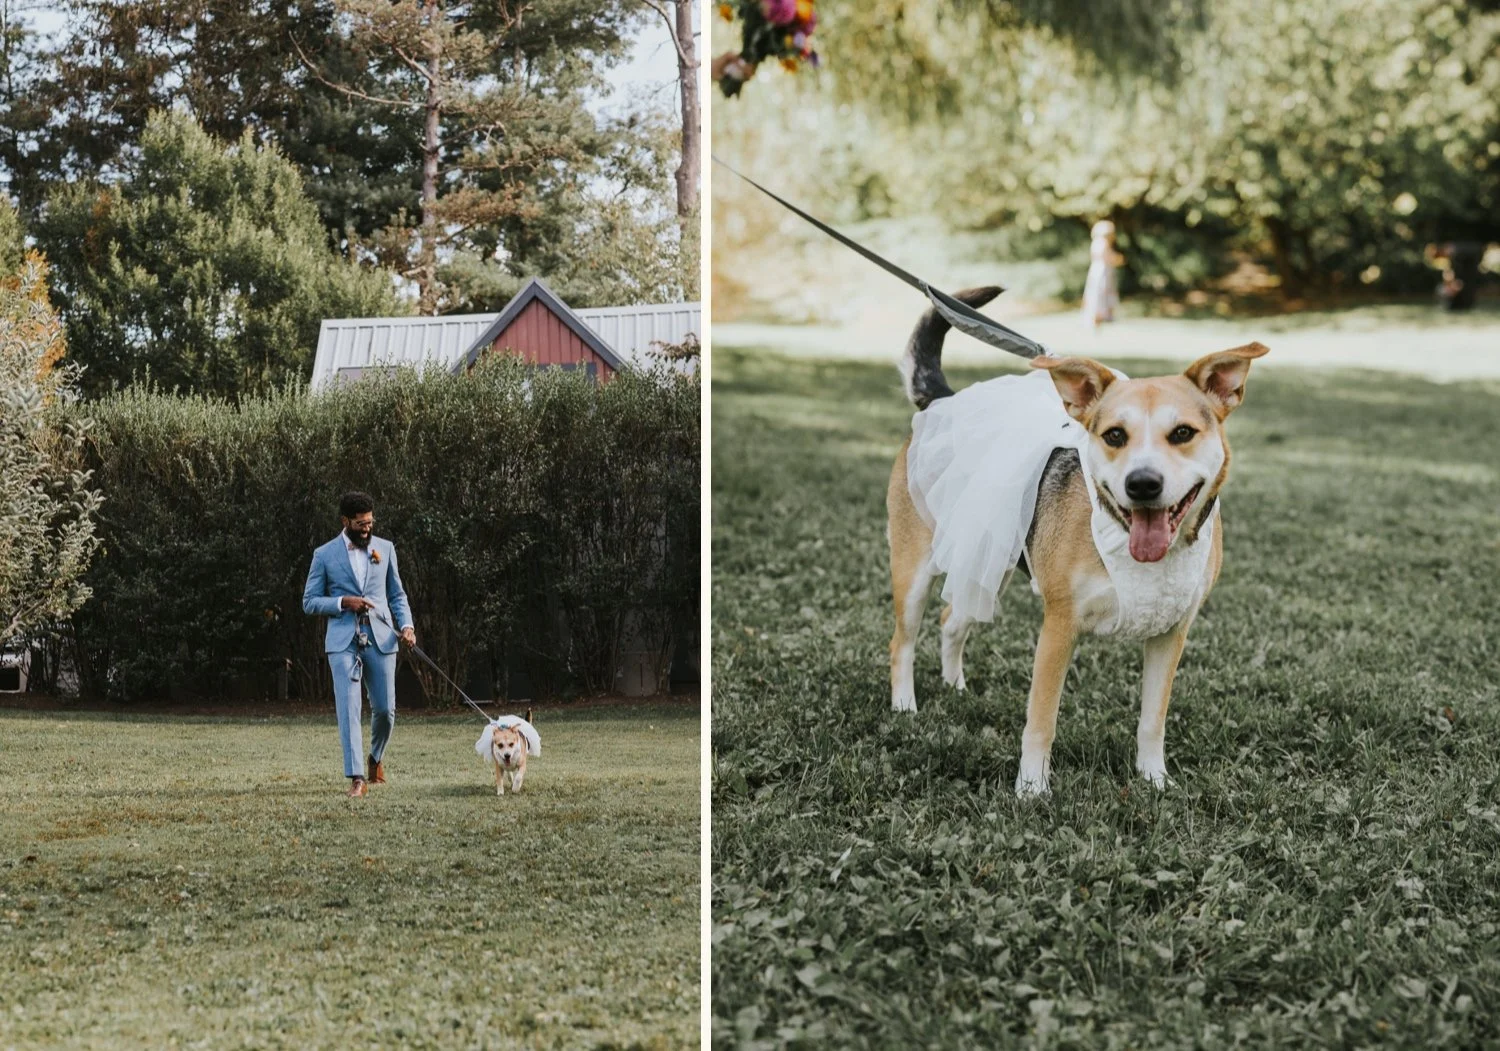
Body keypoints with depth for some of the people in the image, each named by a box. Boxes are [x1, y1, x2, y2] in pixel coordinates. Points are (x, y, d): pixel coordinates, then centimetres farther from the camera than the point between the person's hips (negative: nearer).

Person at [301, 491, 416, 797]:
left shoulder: (385, 549, 10)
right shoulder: (325, 555, 3)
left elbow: (397, 595, 16)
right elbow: (309, 602, 5)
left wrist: (406, 625, -2)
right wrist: (343, 602, -12)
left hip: (380, 638, 2)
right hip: (343, 641, -2)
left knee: (385, 709, 4)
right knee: (348, 708, -13)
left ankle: (376, 759, 33)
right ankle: (356, 778, -15)